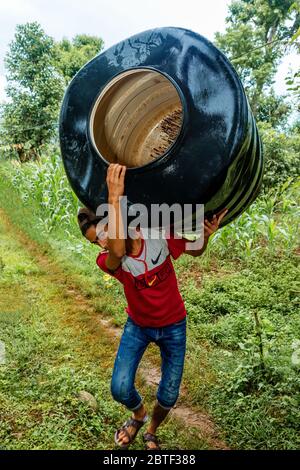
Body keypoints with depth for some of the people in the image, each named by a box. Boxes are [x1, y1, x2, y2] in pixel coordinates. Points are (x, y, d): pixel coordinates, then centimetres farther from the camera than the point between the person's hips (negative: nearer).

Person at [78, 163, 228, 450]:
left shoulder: (158, 236, -21)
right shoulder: (107, 260, -23)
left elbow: (195, 252, -5)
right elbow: (118, 250, -50)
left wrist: (205, 236, -28)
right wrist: (114, 196, -54)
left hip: (173, 326, 0)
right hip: (138, 326, 0)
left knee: (168, 397, 5)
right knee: (120, 389, -12)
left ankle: (151, 431, 41)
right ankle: (139, 414, 26)